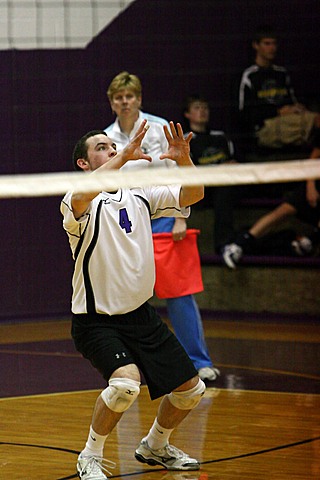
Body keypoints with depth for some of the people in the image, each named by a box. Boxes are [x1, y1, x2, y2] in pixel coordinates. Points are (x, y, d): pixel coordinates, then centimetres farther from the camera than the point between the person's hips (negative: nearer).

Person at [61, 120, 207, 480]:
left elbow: (193, 194, -4)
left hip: (140, 315, 7)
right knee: (126, 382, -31)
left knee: (190, 389, 8)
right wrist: (124, 156, -43)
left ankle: (155, 447, 36)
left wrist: (184, 160, -24)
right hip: (95, 320, -7)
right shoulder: (84, 204, -14)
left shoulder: (139, 196, 5)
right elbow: (81, 196, -39)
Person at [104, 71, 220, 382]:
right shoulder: (107, 138, 6)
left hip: (162, 215, -3)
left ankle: (200, 361, 0)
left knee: (178, 292, -6)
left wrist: (180, 219, -10)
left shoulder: (160, 128, -3)